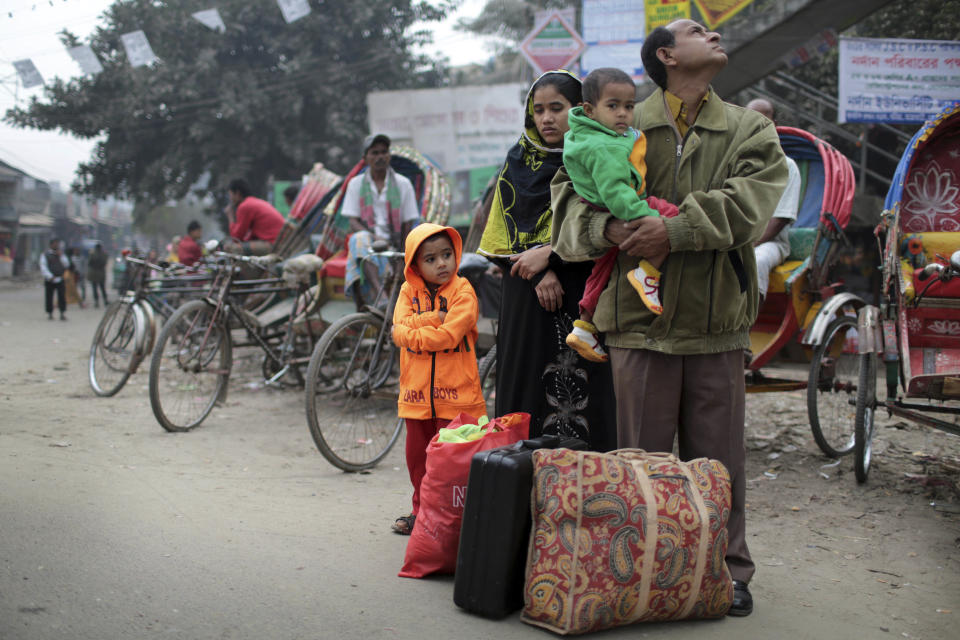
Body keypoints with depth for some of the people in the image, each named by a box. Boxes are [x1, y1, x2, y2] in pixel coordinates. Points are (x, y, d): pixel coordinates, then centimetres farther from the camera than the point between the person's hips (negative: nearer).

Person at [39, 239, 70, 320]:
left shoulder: (61, 254, 16)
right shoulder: (45, 255, 4)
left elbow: (67, 264, 6)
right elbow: (43, 267, -4)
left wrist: (61, 256, -5)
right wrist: (50, 276, -15)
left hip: (60, 280, 2)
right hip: (49, 280, -2)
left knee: (62, 297, -9)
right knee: (49, 298, 0)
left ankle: (63, 314, -10)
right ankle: (49, 314, 11)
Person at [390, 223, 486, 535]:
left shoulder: (463, 291, -7)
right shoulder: (408, 291, 7)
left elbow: (449, 335, -18)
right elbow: (399, 329, -7)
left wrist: (414, 332, -9)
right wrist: (433, 319, -15)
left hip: (455, 392, -5)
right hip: (416, 392, 5)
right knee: (417, 454, 14)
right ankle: (421, 512, 29)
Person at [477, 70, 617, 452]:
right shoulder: (519, 160, 12)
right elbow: (508, 231, 5)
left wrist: (549, 255, -14)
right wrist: (540, 273, -10)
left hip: (583, 297, -2)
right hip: (527, 298, 3)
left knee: (584, 395, -6)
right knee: (531, 388, 0)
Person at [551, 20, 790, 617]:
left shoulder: (750, 130, 10)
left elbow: (750, 200, -6)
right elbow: (572, 187, 4)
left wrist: (678, 228, -19)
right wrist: (605, 227, -17)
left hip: (717, 319, 1)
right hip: (640, 315, -1)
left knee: (718, 454, 7)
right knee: (642, 453, 7)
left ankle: (728, 569, 21)